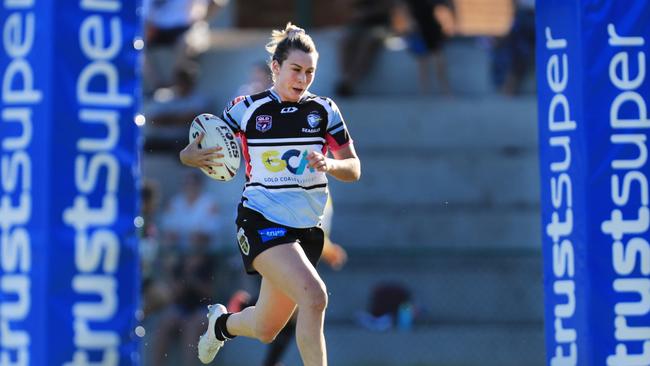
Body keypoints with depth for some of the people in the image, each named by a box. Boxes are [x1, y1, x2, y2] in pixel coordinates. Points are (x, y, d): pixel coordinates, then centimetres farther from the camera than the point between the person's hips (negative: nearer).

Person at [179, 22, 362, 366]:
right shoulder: (247, 109, -4)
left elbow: (353, 169, 5)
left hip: (306, 228, 4)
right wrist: (191, 155, -21)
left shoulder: (324, 110, 3)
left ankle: (222, 322, 46)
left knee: (266, 330, 12)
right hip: (261, 221, -4)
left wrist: (329, 164, -18)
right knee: (314, 296, -28)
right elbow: (196, 152, 4)